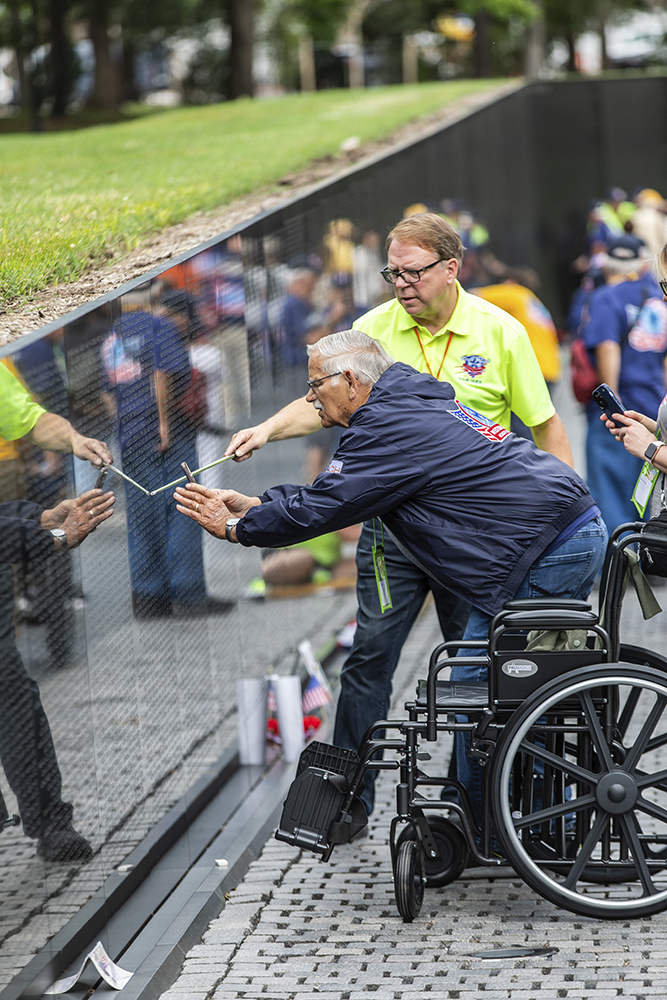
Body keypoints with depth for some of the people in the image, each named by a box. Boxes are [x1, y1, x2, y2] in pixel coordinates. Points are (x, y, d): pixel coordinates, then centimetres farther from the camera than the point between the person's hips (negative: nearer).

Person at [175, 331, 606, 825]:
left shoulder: (389, 427, -13)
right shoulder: (411, 406, 20)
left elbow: (318, 510, -12)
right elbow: (336, 492, 26)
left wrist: (235, 528, 2)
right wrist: (251, 504, 22)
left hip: (549, 553, -10)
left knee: (476, 687, -6)